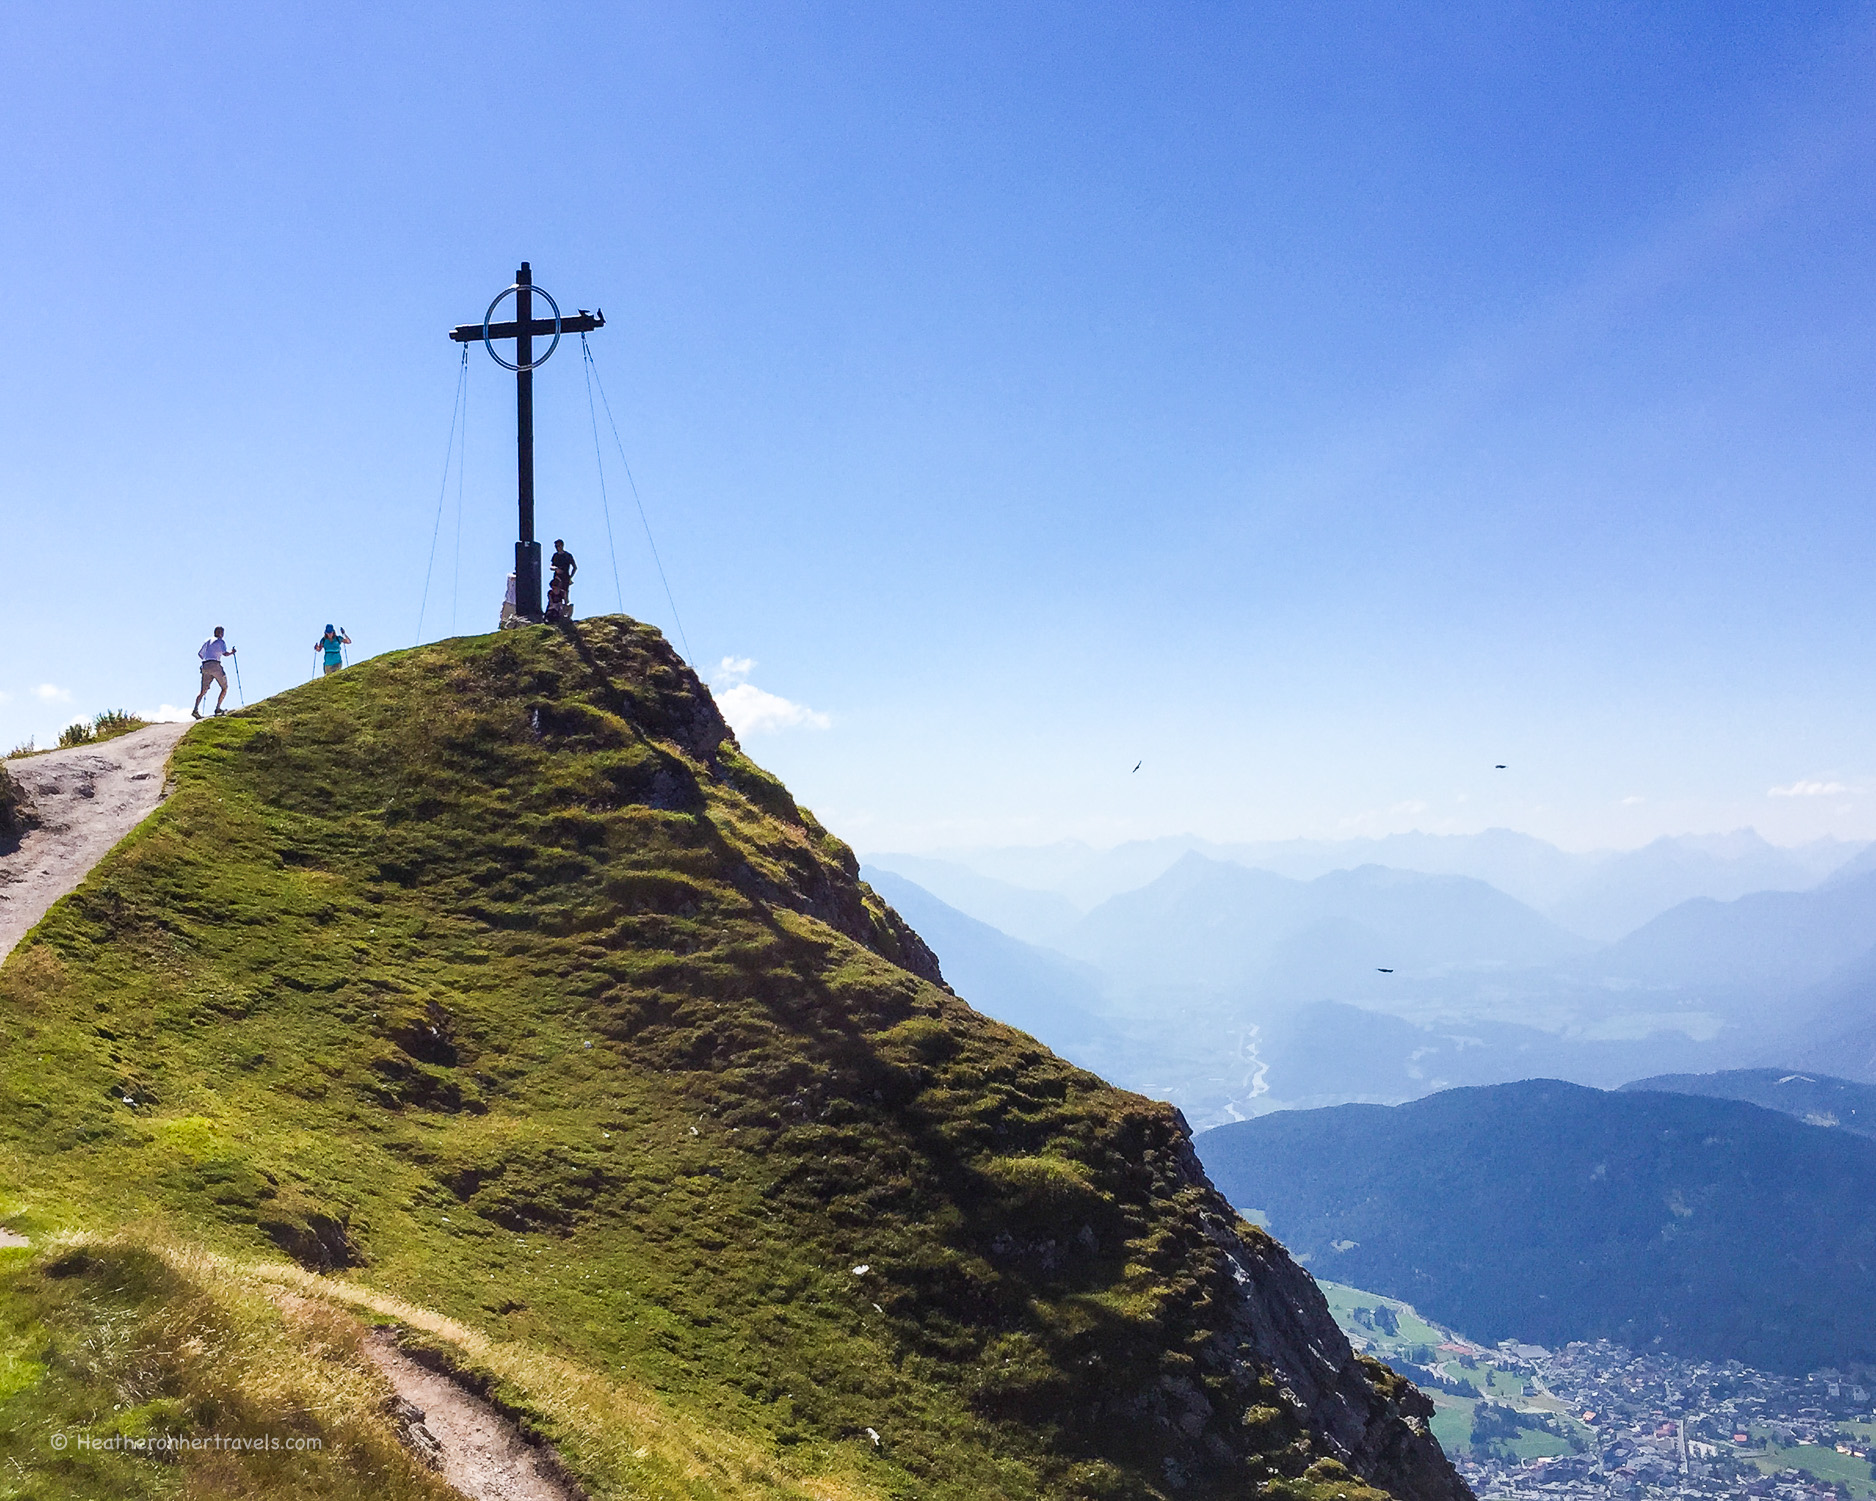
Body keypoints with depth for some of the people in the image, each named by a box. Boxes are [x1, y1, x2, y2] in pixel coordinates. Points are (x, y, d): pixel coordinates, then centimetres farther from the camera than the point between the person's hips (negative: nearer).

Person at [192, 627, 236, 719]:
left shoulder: (207, 641, 22)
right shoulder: (221, 641, 2)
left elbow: (199, 654, 27)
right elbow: (225, 653, -12)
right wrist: (232, 652, 7)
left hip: (205, 666, 6)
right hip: (215, 666, -6)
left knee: (203, 691, 4)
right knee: (225, 688, 9)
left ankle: (195, 710, -14)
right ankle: (218, 708, -1)